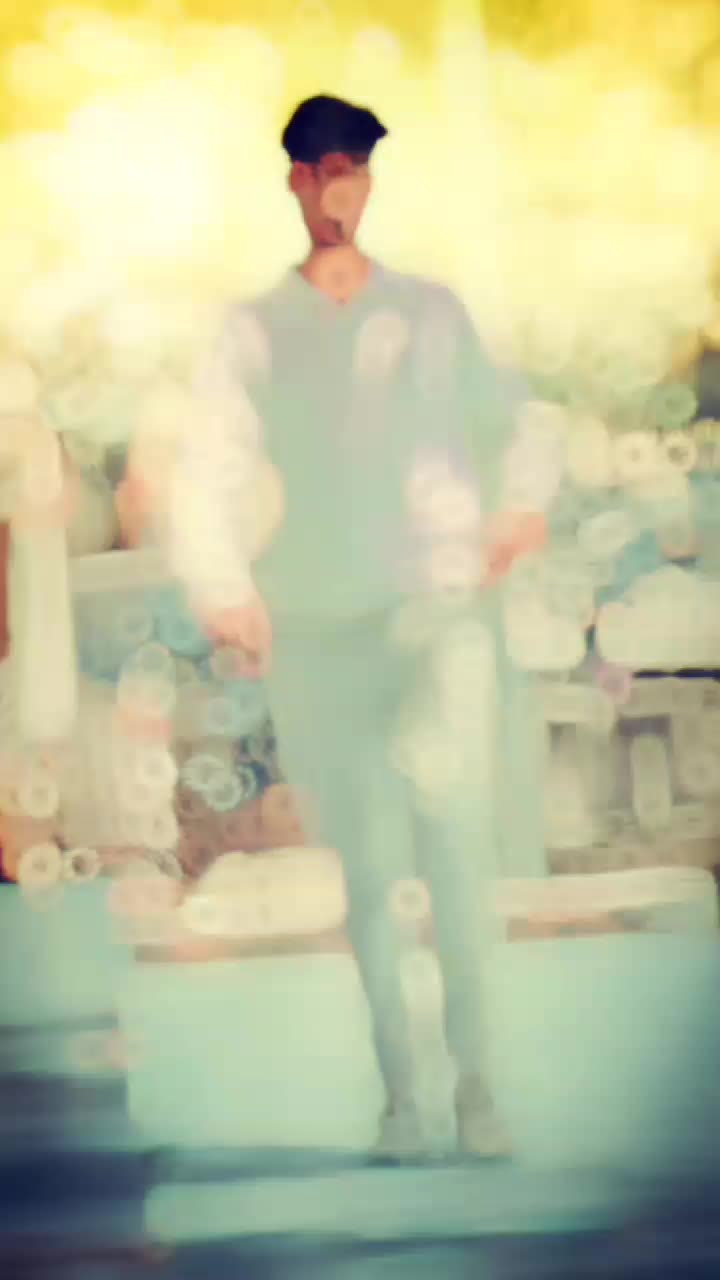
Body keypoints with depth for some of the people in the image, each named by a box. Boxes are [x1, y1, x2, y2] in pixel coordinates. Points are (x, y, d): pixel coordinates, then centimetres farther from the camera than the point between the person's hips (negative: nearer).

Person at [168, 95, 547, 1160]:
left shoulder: (433, 312, 9)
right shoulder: (257, 331, 6)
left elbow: (505, 425, 17)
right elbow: (208, 472, -2)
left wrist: (514, 516, 0)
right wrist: (225, 592, -15)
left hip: (440, 613, 0)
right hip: (323, 631, 0)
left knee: (461, 858, -7)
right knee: (369, 869, 4)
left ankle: (476, 1081, 5)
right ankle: (399, 1091, 13)